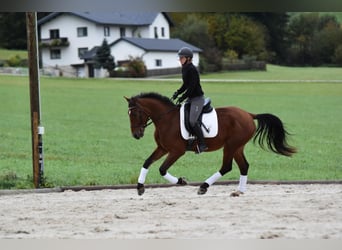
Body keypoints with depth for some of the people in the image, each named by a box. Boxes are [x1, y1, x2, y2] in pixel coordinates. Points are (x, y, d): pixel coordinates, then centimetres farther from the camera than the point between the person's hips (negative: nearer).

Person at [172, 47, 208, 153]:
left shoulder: (192, 70, -19)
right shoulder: (184, 69, 10)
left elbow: (192, 87, -22)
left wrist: (182, 97, -21)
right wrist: (178, 92, 5)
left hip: (198, 98, -10)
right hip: (191, 98, 10)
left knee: (192, 120, -19)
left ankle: (202, 144, -14)